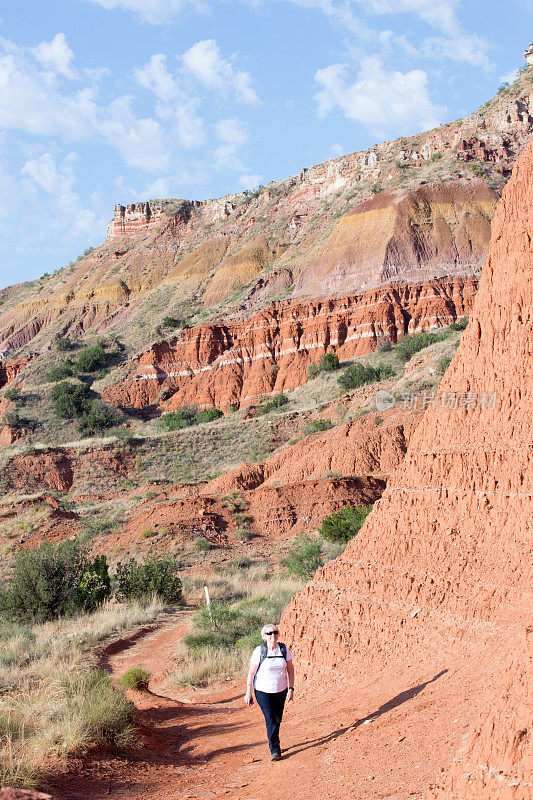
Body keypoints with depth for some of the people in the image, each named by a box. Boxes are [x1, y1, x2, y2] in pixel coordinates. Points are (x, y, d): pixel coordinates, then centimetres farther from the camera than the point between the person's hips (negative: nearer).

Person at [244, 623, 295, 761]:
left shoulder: (283, 649, -3)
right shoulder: (259, 651, -13)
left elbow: (290, 669, 6)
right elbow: (251, 673, -7)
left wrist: (291, 688, -1)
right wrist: (248, 693, -8)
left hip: (281, 690, 4)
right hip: (263, 691, -4)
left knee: (278, 720, 12)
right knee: (270, 721, -11)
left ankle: (274, 744, 33)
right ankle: (275, 750, -4)